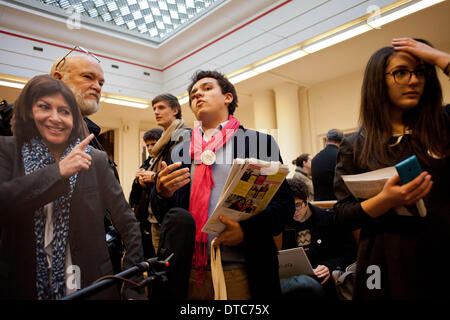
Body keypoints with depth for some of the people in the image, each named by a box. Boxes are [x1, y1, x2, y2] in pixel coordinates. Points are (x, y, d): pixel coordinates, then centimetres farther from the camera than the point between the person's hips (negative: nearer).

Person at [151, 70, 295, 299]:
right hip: (189, 273, 3)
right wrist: (161, 193, -11)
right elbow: (163, 216, 9)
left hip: (241, 273, -3)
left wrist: (248, 229, -20)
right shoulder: (180, 151, 9)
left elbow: (284, 203, -4)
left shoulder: (260, 142, -1)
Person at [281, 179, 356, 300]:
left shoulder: (329, 217, 4)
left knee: (303, 282, -39)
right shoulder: (288, 226, 17)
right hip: (296, 277, 4)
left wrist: (330, 267, -15)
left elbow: (350, 253, 2)